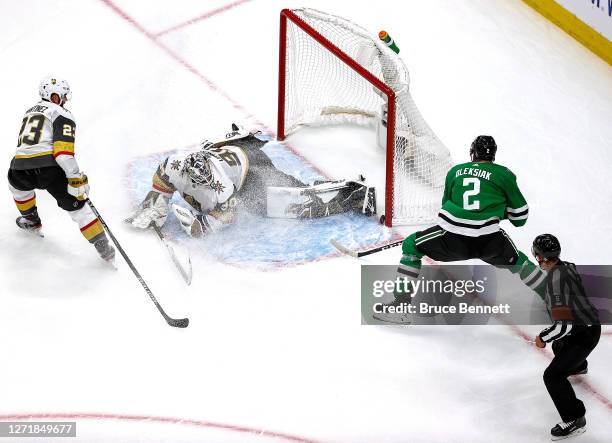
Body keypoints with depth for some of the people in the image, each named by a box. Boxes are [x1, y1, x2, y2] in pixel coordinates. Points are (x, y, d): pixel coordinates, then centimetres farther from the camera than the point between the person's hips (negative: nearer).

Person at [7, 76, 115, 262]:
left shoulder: (30, 111, 27)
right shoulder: (61, 114, 5)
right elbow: (63, 148, -11)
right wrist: (76, 177, -15)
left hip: (20, 167, 5)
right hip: (49, 168, -5)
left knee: (17, 184, 40)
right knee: (76, 205, 3)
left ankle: (31, 220, 53)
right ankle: (104, 248, -2)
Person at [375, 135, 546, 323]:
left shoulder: (455, 171, 18)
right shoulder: (503, 174, 11)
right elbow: (520, 214, 17)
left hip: (452, 241, 0)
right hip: (489, 242, 0)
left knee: (410, 245, 20)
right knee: (516, 260, 28)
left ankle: (403, 305, 12)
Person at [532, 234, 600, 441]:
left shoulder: (555, 278, -31)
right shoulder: (567, 266, -2)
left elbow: (563, 324, -33)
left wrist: (543, 338, -19)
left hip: (583, 334, -10)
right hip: (588, 324, 10)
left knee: (553, 375, -13)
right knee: (559, 346, 38)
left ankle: (575, 420, -5)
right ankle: (579, 366, 70)